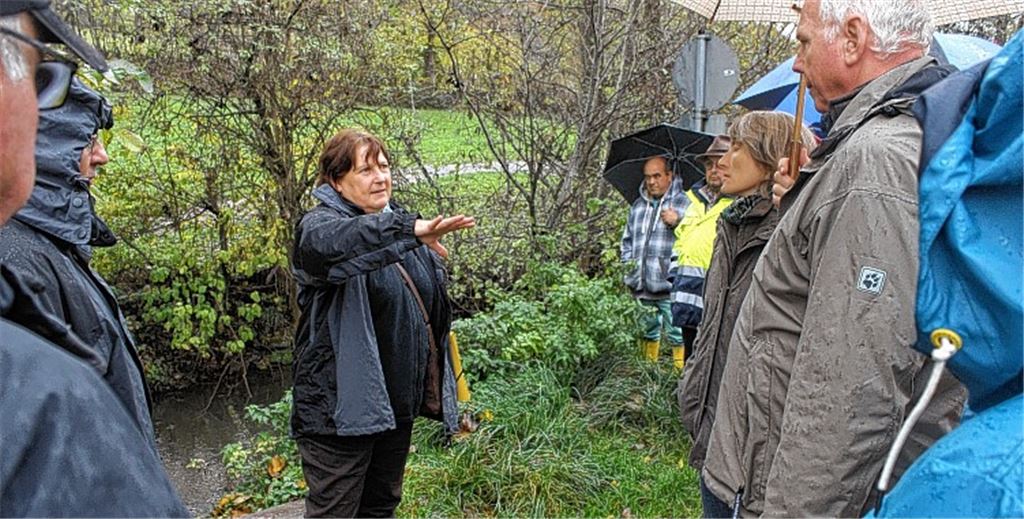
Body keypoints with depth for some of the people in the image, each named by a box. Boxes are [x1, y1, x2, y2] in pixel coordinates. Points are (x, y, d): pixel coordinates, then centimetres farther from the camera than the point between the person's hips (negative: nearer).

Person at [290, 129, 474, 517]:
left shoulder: (397, 220, 11)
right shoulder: (320, 224, -12)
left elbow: (428, 307, 20)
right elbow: (330, 242, -40)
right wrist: (409, 229, -52)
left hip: (398, 401, 7)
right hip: (341, 404, -7)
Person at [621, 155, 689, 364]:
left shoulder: (683, 203, -1)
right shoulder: (638, 205, 16)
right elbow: (628, 239, 24)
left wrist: (678, 223, -20)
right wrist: (628, 265, 13)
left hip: (669, 285, -6)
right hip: (641, 285, 6)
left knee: (676, 335, -3)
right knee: (648, 333, 18)